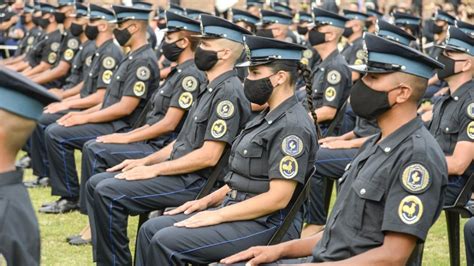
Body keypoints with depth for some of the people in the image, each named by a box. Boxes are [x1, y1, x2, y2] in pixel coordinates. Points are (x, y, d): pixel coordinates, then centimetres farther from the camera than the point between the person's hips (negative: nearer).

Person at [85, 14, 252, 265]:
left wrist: (153, 170, -16)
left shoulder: (228, 92, -16)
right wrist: (145, 161, 9)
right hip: (180, 171, 10)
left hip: (196, 182, -10)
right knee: (96, 184, 4)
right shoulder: (210, 88, 15)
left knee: (108, 193, -20)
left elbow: (209, 156, -21)